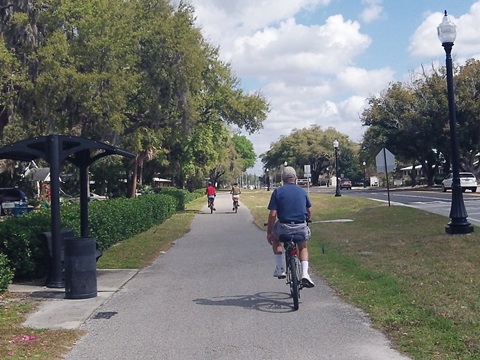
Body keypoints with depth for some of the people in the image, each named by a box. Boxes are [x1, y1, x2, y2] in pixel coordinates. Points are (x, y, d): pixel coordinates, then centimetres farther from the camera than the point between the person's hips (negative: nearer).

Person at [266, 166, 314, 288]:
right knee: (303, 247, 29)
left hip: (284, 227, -2)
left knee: (275, 238, 31)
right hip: (301, 227, 2)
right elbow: (309, 211, 16)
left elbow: (272, 215, -6)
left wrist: (269, 232, 2)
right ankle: (305, 273, 8)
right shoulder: (302, 191, 8)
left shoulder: (277, 192, -2)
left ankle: (280, 269, 23)